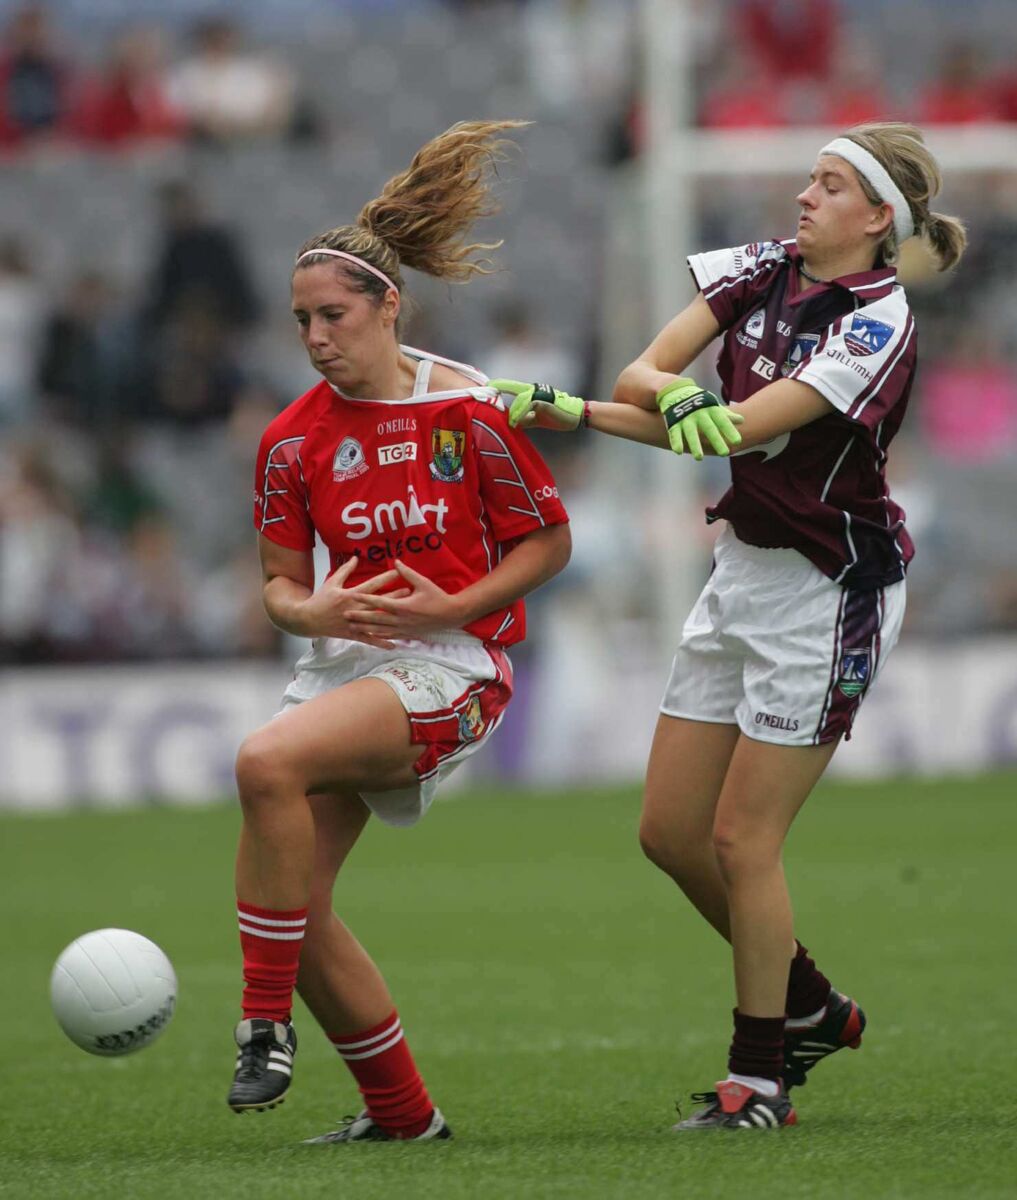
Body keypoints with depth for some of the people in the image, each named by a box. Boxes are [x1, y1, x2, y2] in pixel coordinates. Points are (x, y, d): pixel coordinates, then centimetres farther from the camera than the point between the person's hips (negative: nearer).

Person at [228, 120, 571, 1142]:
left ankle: (267, 1023, -22)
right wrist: (310, 611, -15)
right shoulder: (292, 440, 4)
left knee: (268, 762, -31)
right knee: (295, 900, -5)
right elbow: (281, 584, 9)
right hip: (345, 662, 6)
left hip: (452, 663, -6)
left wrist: (448, 607, -14)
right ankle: (402, 1114, 11)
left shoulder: (466, 413, -7)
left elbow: (549, 542, -1)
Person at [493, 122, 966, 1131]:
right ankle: (809, 1009, 27)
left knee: (741, 837, -7)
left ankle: (758, 1081, 7)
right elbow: (644, 375, -5)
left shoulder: (878, 326, -19)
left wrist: (573, 409, -21)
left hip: (829, 592, -8)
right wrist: (679, 392, -29)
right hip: (743, 571, 8)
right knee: (670, 831, 9)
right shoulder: (763, 269, 3)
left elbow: (738, 430, -25)